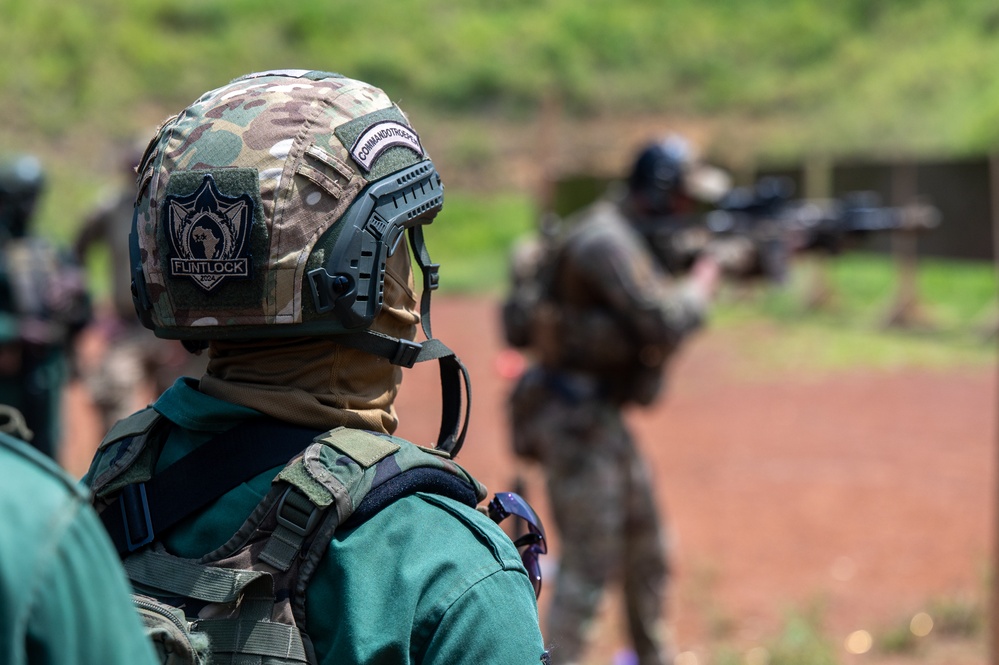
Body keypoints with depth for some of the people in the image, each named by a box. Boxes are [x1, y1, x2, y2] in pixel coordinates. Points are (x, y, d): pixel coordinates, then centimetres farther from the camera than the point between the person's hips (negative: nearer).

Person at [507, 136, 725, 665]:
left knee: (647, 552, 19)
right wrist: (700, 284, -8)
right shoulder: (605, 239, -20)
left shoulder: (630, 237, 12)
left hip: (603, 415, 10)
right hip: (575, 418, -10)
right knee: (590, 563, -10)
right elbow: (663, 321, -27)